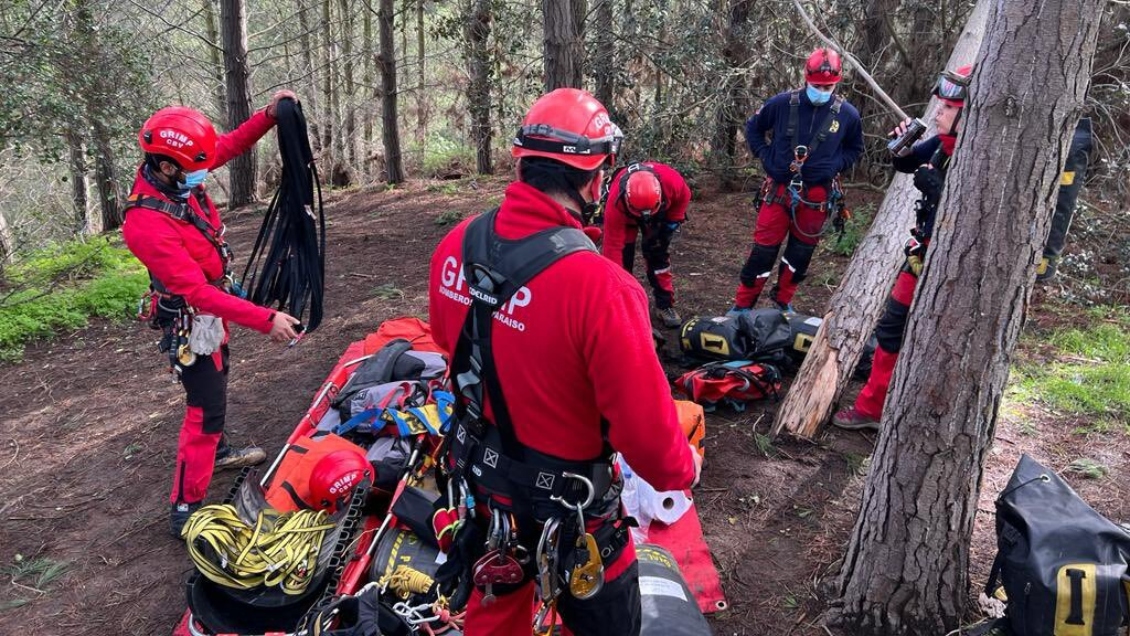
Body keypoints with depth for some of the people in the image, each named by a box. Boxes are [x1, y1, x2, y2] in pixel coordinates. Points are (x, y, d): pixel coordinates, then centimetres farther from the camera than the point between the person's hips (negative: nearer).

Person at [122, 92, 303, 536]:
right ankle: (185, 509, 5)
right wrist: (265, 320, -36)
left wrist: (269, 115, -10)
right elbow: (197, 291, -35)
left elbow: (228, 147, 4)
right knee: (205, 410, -5)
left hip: (215, 307, 9)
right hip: (192, 324, -9)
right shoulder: (147, 226, -34)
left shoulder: (176, 177, -11)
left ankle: (217, 453, 51)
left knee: (216, 387, 27)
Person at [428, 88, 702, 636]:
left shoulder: (456, 246, -13)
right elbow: (644, 425, -26)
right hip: (566, 502, -6)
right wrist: (682, 469, -4)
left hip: (481, 473, 6)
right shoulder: (597, 286, -34)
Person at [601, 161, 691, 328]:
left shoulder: (672, 181, -42)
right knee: (623, 254, -12)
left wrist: (673, 221, -15)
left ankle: (665, 304, 6)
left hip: (661, 211, 1)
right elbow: (612, 246, -38)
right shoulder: (615, 204, -44)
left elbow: (684, 196, -14)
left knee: (657, 253, -5)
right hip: (626, 215, -1)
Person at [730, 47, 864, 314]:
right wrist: (765, 156, -3)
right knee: (764, 250, 1)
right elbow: (753, 127, 8)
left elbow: (855, 149, 14)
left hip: (817, 195, 2)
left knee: (801, 252, 13)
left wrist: (835, 164, -2)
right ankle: (742, 305, 13)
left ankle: (783, 301, 31)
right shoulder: (782, 104, -9)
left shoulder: (847, 114, -4)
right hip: (779, 189, -2)